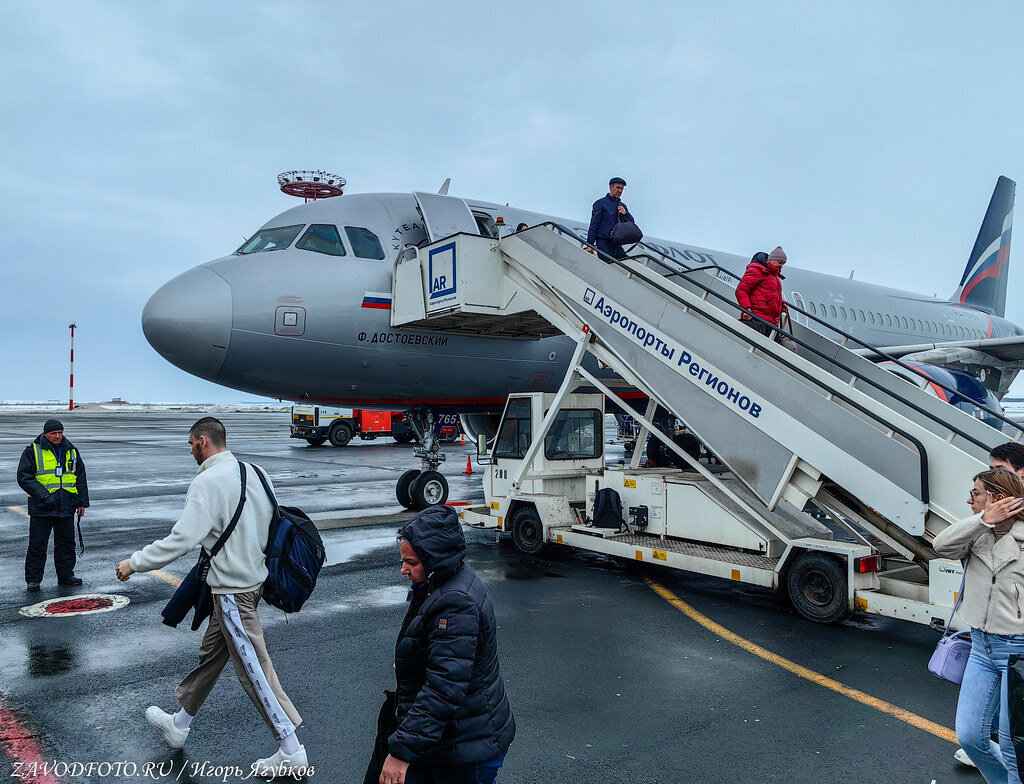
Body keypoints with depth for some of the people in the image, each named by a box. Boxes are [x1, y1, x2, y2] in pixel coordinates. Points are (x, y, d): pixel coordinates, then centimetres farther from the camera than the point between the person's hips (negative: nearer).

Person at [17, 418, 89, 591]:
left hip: (66, 507, 4)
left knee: (66, 542, 10)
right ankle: (33, 579, 13)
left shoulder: (71, 451, 11)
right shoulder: (33, 451, -1)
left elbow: (81, 478, 16)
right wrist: (41, 494, -17)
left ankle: (65, 574, 22)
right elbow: (24, 477, -5)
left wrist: (82, 502, 12)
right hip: (41, 507, -4)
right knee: (37, 545, 2)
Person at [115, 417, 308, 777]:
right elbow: (274, 523, 11)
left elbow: (182, 538, -23)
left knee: (253, 668, -1)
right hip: (255, 579, 9)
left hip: (232, 590, -9)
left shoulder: (208, 481, -19)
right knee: (210, 654, 23)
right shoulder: (253, 472, 6)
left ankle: (291, 751, 7)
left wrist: (135, 563, -11)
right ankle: (179, 724, 43)